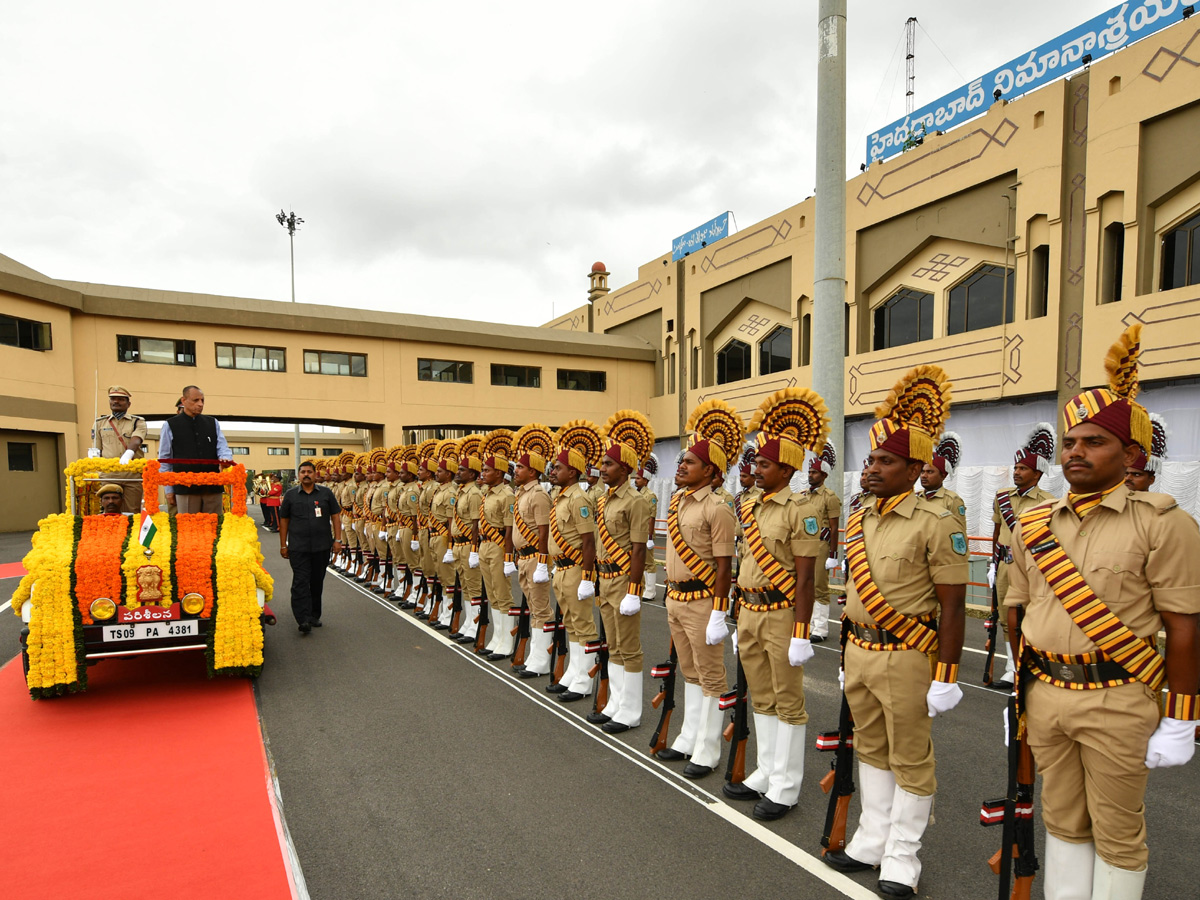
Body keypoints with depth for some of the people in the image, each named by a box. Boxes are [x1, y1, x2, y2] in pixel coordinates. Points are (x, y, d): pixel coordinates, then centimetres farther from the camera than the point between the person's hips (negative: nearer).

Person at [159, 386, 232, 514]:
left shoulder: (213, 423, 14)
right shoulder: (170, 425, 5)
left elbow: (222, 448, 10)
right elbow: (164, 459, 6)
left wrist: (225, 459, -16)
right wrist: (169, 489, 2)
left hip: (213, 487, 3)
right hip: (185, 488, -2)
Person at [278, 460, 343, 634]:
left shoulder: (326, 493, 6)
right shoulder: (290, 495, 6)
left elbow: (335, 516, 6)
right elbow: (284, 520, 8)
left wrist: (337, 539, -1)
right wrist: (283, 545, 5)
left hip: (322, 546, 2)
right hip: (298, 547, -1)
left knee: (317, 582, 10)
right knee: (300, 582, -9)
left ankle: (314, 616, 22)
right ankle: (303, 620, -12)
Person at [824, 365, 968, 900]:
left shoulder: (936, 524, -14)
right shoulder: (858, 521, 6)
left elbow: (953, 607, -14)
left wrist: (946, 678, -14)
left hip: (904, 658, -6)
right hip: (858, 651, 7)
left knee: (910, 760, 9)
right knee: (871, 751, 19)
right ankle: (872, 840, 34)